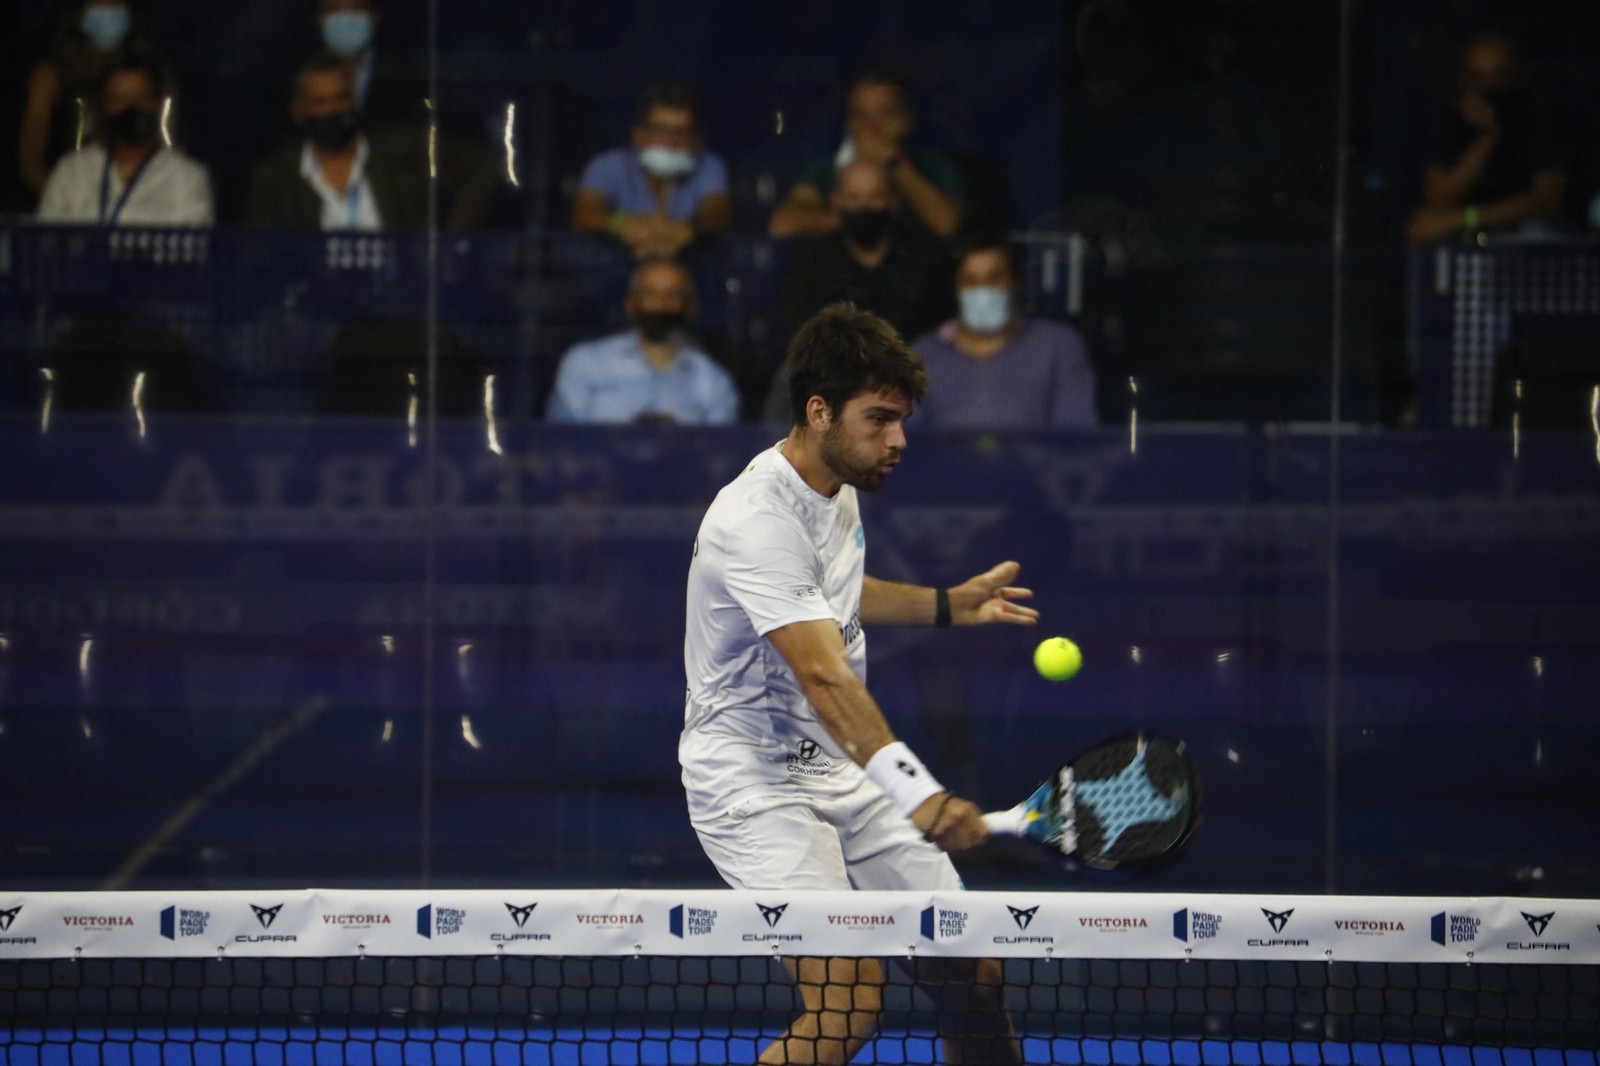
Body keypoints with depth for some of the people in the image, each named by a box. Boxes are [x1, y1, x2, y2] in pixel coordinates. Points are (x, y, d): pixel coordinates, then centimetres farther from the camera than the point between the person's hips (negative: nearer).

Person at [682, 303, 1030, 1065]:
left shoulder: (837, 487, 6)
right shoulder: (757, 522, -25)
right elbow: (823, 678, -38)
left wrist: (949, 605, 25)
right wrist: (915, 792, -49)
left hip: (841, 769, 9)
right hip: (754, 781, -9)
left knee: (972, 968, 4)